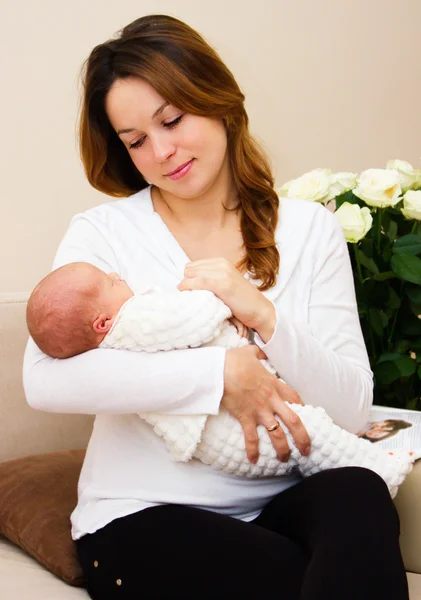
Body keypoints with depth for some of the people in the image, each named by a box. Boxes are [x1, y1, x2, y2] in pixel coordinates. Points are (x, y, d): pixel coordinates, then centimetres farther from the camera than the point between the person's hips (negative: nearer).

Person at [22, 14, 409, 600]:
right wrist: (220, 373, -19)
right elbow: (45, 379, -18)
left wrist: (266, 317, -16)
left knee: (359, 495, -31)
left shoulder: (309, 229, 7)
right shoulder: (103, 233, 1)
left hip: (279, 501, 3)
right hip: (143, 513, -2)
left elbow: (352, 411, 0)